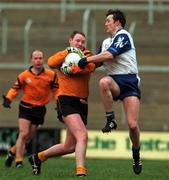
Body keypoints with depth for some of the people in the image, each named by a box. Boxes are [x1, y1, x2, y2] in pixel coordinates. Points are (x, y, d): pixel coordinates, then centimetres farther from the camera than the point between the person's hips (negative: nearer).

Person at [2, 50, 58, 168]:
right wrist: (8, 99, -15)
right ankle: (19, 161, -10)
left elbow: (56, 89, 6)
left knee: (29, 137, 9)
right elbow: (15, 89, 0)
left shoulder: (51, 75, -3)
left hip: (40, 109, 3)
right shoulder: (24, 76, -7)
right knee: (23, 133, -15)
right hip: (26, 107, -2)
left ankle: (13, 152, 32)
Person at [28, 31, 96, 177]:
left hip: (82, 103, 5)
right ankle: (80, 171, -26)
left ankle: (39, 157, 30)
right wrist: (68, 51, -16)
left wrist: (71, 69, -21)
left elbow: (91, 66, -11)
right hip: (66, 100, -5)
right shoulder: (63, 55, 7)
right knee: (82, 136, -24)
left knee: (70, 147, 11)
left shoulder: (87, 55, 12)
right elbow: (51, 62, -15)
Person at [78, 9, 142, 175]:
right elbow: (97, 62, 29)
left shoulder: (123, 36, -3)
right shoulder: (105, 42, 22)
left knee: (133, 125, -14)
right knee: (103, 82, -35)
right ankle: (111, 120, -21)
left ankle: (136, 154, 13)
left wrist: (87, 59, -11)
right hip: (113, 82, 5)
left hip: (129, 82, -5)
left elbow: (109, 55, -16)